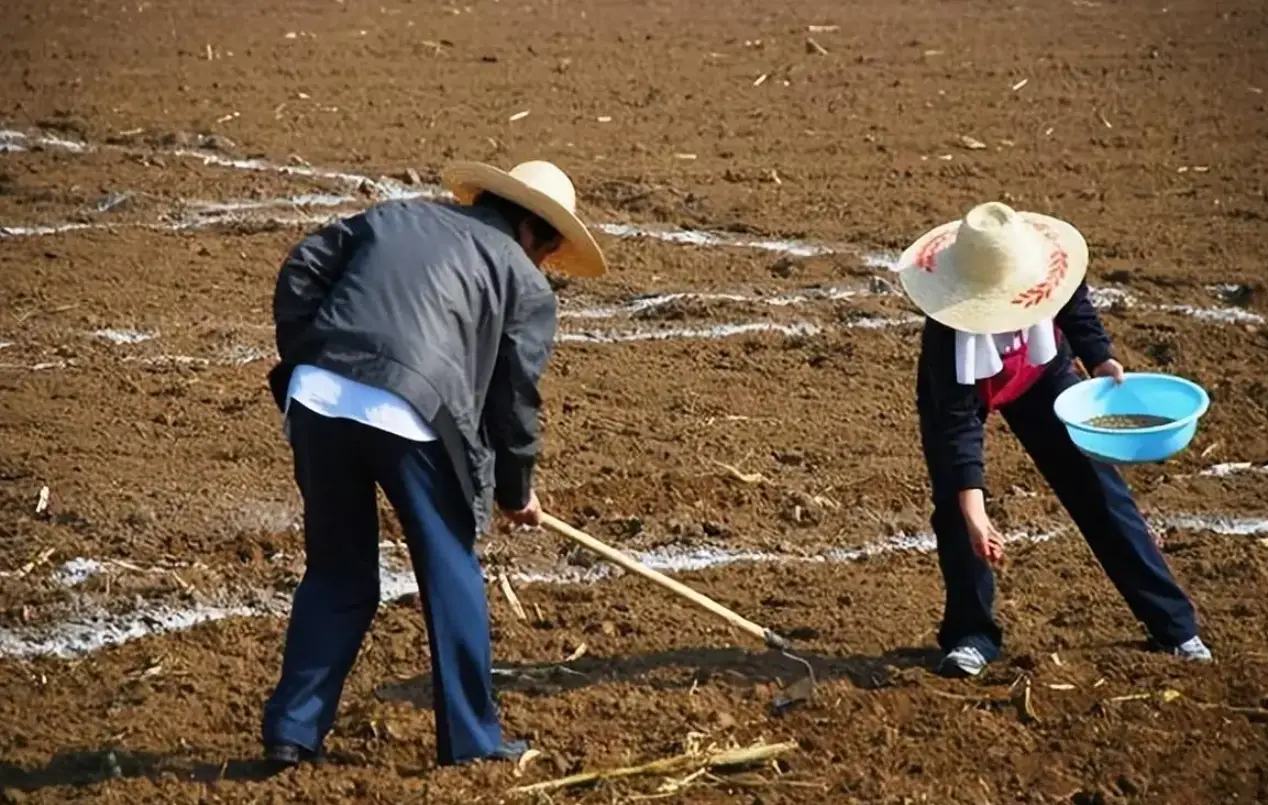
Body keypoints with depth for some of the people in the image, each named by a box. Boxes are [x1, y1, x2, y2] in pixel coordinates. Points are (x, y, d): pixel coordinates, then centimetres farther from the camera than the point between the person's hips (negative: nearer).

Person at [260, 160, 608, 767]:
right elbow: (514, 397, 12)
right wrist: (516, 491, 26)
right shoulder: (525, 282, 14)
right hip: (409, 417, -4)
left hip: (317, 397, 4)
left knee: (336, 573, 20)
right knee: (451, 574, 14)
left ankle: (293, 731, 21)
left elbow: (303, 267, 17)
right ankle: (471, 738, 19)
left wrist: (302, 359, 22)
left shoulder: (395, 215, 27)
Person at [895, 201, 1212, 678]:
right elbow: (958, 426, -39)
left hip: (1041, 374, 3)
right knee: (953, 504, -17)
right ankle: (971, 636, 2)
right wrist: (973, 514, -45)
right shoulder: (947, 332, -42)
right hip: (956, 389, -2)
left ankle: (1173, 624, 6)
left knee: (1095, 487, -1)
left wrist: (1099, 358, -17)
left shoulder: (1049, 265, -33)